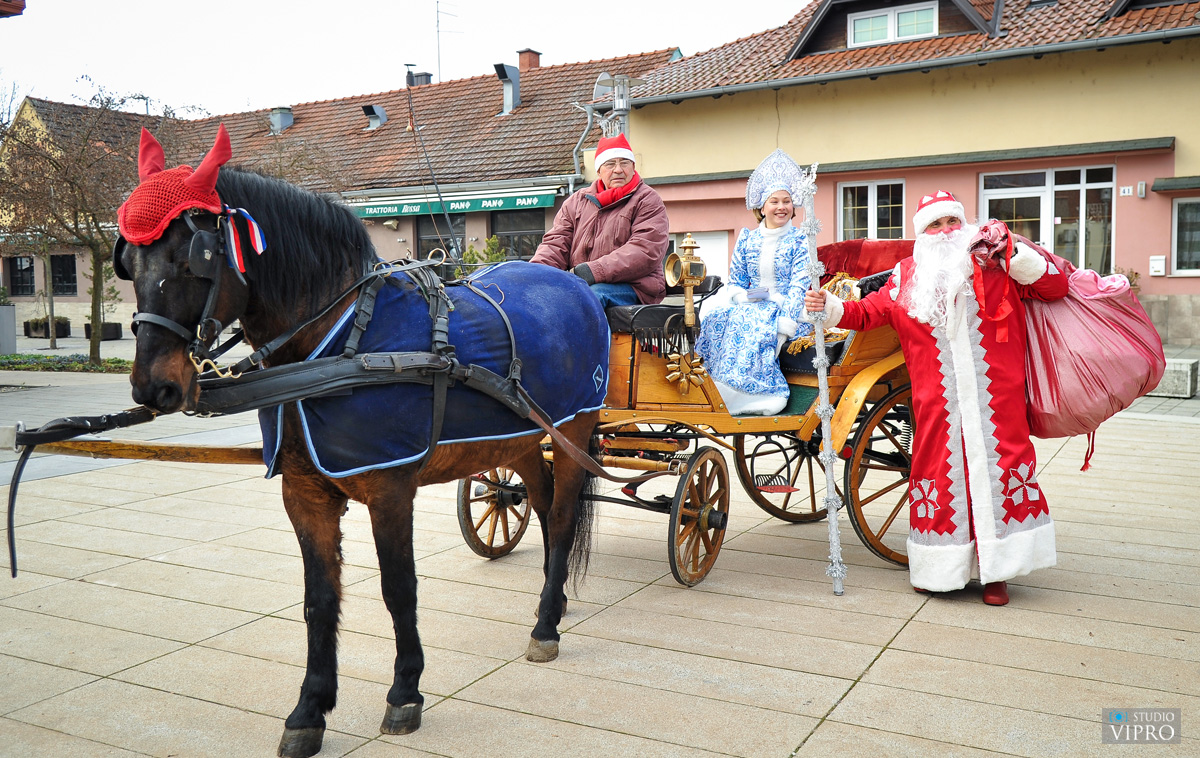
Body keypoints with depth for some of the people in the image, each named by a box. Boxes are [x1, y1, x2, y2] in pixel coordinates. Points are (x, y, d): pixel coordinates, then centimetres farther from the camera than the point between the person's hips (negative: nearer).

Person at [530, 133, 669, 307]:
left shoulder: (648, 201, 7)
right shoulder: (576, 201, 23)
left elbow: (645, 251, -9)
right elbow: (556, 242, 15)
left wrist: (593, 271, -21)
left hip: (630, 287, -4)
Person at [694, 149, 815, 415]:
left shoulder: (799, 241, 2)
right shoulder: (747, 239, 15)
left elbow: (799, 286, -7)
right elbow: (735, 281, 15)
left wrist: (783, 326, -20)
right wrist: (746, 299, -9)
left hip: (785, 309, -4)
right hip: (750, 305, 4)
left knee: (747, 323, -34)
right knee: (714, 319, -26)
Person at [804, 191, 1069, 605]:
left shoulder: (997, 267, 8)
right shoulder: (907, 279, 11)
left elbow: (1055, 287, 4)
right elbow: (866, 313, 15)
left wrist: (1012, 253, -8)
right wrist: (829, 307, -3)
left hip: (996, 403, -1)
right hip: (937, 406, 1)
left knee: (998, 474, 0)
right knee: (939, 476, 4)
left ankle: (995, 571, 13)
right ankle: (937, 569, 19)